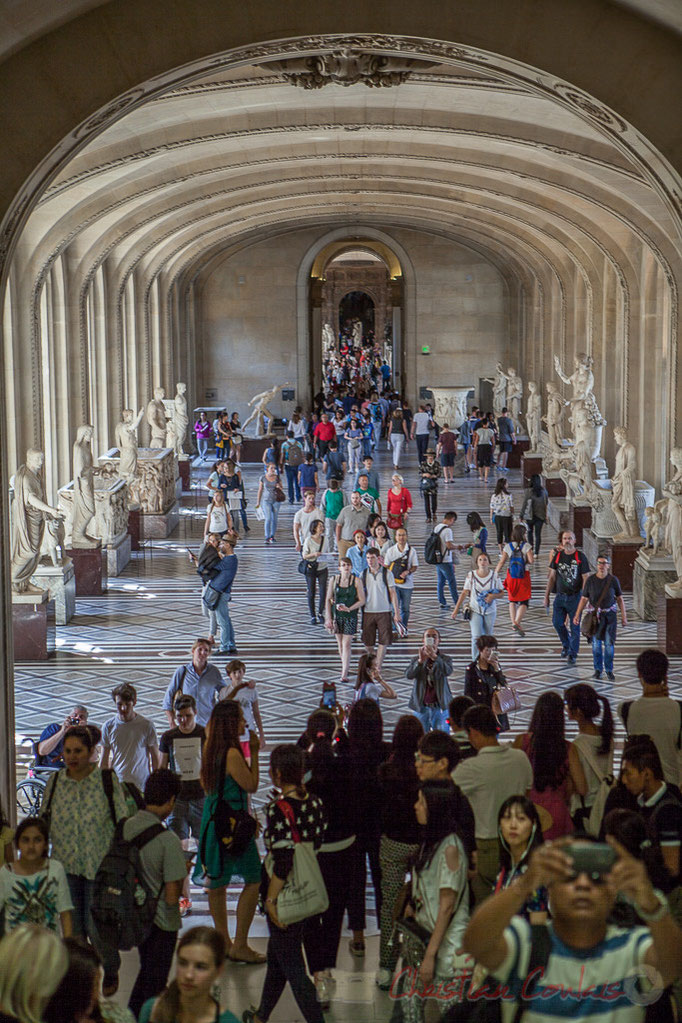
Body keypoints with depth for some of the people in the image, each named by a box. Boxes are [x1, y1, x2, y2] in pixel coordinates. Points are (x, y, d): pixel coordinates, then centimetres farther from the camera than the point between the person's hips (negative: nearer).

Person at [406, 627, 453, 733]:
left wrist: (434, 657, -33)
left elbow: (448, 671, -20)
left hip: (440, 707, -1)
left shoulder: (445, 659, 2)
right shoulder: (416, 660, 6)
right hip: (421, 707, 1)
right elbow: (408, 675, -13)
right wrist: (420, 661, -28)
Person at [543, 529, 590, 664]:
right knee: (557, 622, -3)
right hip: (560, 596, 3)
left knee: (575, 626, 1)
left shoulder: (580, 557, -5)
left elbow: (585, 579, -5)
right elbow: (552, 577, 9)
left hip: (575, 596, -3)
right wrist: (546, 596, 7)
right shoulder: (558, 556, 4)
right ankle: (566, 644, 24)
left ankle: (573, 654, 14)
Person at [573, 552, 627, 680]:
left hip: (609, 615, -1)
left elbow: (620, 599, 3)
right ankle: (598, 670, 18)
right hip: (595, 615, 1)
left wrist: (624, 616, 2)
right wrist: (577, 615, -5)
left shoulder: (613, 580, -5)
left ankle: (609, 670, 10)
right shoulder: (590, 580, -5)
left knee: (609, 643, -2)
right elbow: (584, 599, 0)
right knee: (596, 643, 5)